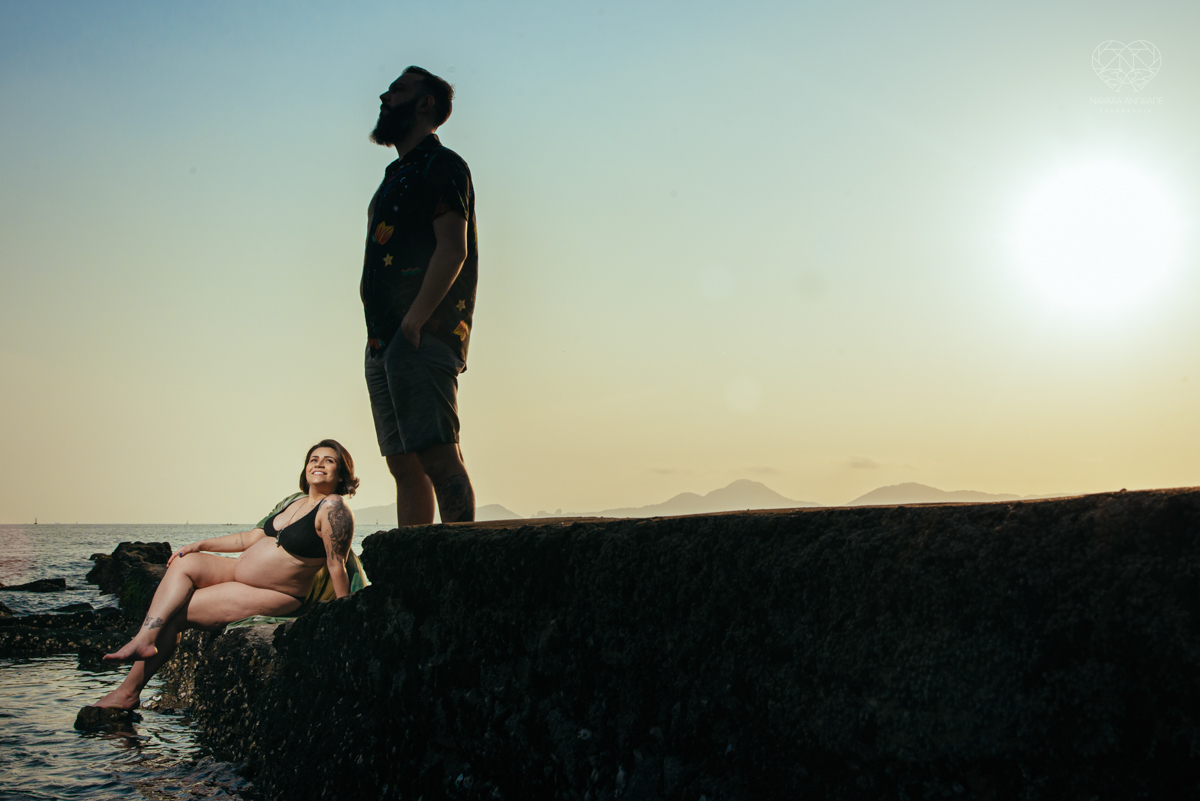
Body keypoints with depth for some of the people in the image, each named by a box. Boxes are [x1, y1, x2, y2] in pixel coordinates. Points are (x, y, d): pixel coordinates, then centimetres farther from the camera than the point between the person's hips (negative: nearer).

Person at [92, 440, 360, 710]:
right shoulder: (298, 503, 11)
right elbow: (253, 537, 17)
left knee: (174, 612, -10)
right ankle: (144, 640, -23)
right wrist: (202, 545, 11)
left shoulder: (333, 508, -17)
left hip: (271, 596, -8)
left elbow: (337, 565, -19)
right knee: (184, 563, -10)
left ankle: (129, 691, -3)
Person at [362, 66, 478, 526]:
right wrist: (381, 337, 14)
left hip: (422, 339, -9)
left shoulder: (441, 166, -3)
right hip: (384, 344, 9)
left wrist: (414, 322, -21)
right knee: (404, 463, 7)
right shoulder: (397, 175, 25)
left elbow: (452, 251, -14)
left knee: (436, 455, -14)